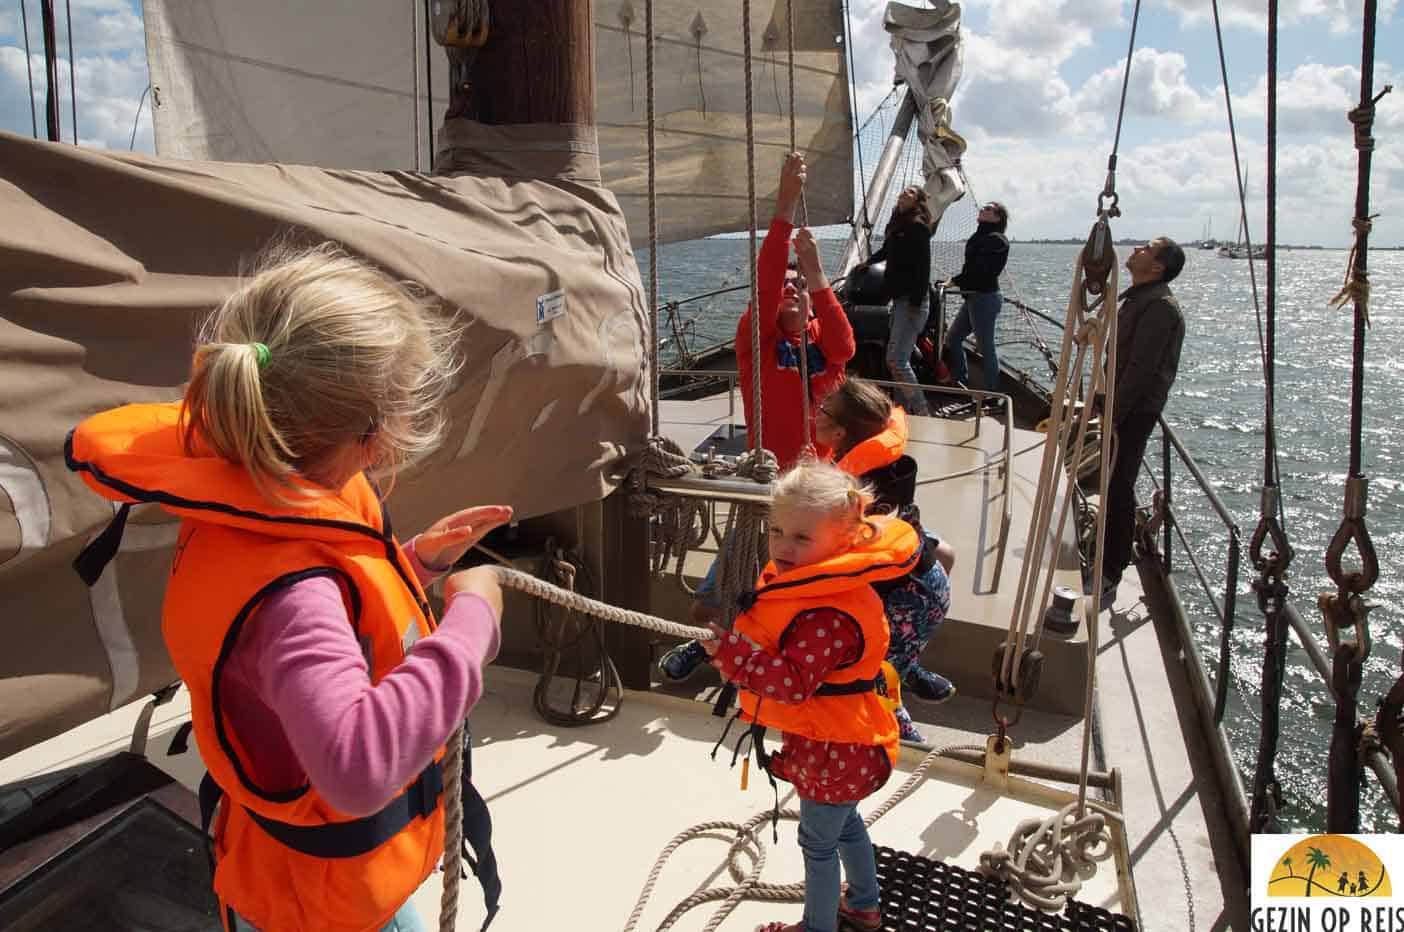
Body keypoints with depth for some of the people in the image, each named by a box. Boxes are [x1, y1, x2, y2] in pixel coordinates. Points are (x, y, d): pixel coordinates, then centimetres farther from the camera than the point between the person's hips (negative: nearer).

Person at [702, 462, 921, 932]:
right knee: (845, 823, 29)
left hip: (831, 750, -10)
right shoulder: (797, 580, 0)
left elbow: (793, 682, -38)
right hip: (837, 740, 10)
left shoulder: (830, 616, -35)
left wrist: (728, 649, -38)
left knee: (818, 841, 11)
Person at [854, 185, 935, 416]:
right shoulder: (898, 226, 18)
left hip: (912, 300, -9)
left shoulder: (918, 226, -8)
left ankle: (922, 413, -6)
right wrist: (868, 262, 58)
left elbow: (923, 265, -16)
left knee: (896, 361, -14)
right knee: (895, 358, 8)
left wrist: (917, 303, -22)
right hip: (900, 299, 9)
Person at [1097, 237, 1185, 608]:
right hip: (1123, 406, 10)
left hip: (1135, 411, -10)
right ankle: (1110, 559, 28)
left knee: (1118, 490, -7)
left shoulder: (1159, 305, -17)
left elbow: (1141, 368, -22)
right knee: (1115, 486, 16)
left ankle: (1110, 577, -1)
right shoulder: (1140, 298, 16)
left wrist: (1112, 414, -21)